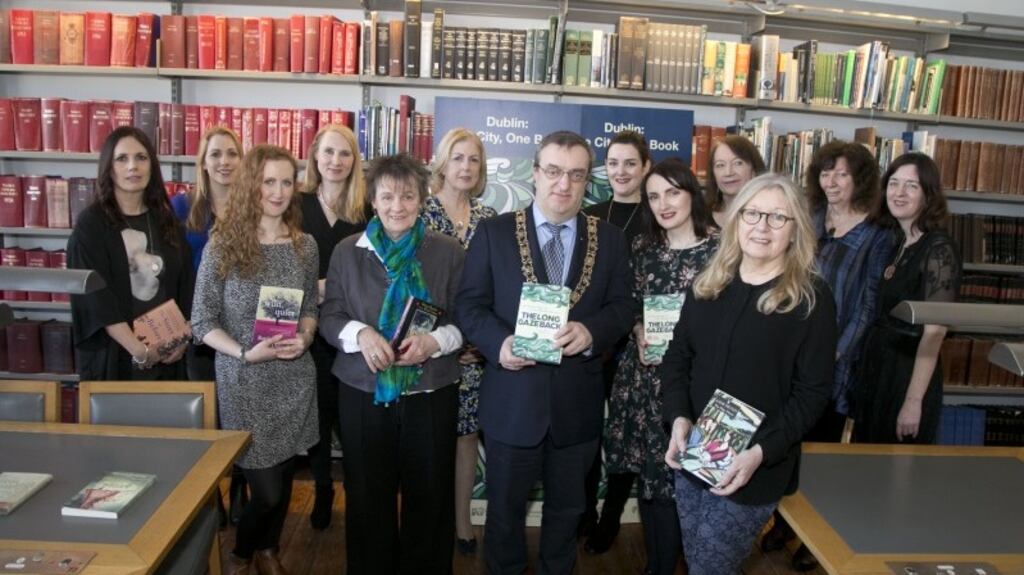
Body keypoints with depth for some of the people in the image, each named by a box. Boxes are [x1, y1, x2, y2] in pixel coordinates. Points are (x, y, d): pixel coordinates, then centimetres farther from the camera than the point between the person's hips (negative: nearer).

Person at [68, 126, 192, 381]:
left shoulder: (167, 222, 9)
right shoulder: (90, 224, -4)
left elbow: (185, 286, 8)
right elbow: (95, 297, -12)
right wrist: (139, 350, -18)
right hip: (112, 355, -3)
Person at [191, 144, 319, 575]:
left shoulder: (304, 245, 3)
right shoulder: (222, 245, -8)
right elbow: (202, 322, -6)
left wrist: (304, 338, -9)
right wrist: (246, 352, -20)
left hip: (294, 378, 4)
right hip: (244, 381, -4)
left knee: (284, 476, 15)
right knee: (266, 488, -1)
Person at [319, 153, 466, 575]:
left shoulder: (449, 252, -1)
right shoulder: (347, 251, 3)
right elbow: (329, 315, 3)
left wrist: (434, 341, -20)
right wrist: (360, 333, -18)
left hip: (431, 395, -1)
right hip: (362, 393, 1)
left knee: (429, 497, 10)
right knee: (367, 497, 15)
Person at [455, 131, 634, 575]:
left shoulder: (610, 239, 3)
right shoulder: (494, 232, -3)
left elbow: (622, 306, 1)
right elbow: (469, 304, -4)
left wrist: (591, 331, -21)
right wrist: (499, 342, -23)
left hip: (578, 401, 2)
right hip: (513, 399, -2)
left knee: (567, 508, 21)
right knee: (505, 507, 17)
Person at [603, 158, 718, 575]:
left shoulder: (719, 246, -8)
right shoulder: (643, 246, 8)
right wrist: (640, 334, -6)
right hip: (641, 373, 5)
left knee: (670, 477, 4)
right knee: (646, 473, 13)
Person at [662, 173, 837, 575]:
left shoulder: (812, 299, -9)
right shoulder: (708, 285, 4)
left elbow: (813, 392, -10)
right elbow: (677, 357, 7)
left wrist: (761, 451, -20)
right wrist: (678, 418, -9)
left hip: (755, 469, -5)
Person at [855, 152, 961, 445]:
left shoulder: (938, 248, -16)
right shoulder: (896, 243, 7)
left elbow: (934, 331, -19)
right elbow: (882, 315, 10)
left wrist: (914, 401, -21)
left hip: (910, 372, -7)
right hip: (878, 367, 7)